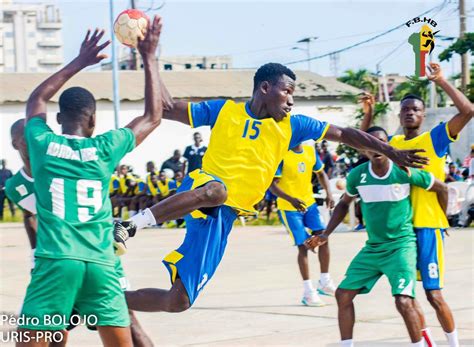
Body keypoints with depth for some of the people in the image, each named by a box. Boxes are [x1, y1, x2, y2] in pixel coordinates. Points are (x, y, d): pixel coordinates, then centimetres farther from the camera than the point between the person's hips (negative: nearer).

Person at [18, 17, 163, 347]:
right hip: (100, 263, 1)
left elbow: (36, 100, 29)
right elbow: (153, 116, 20)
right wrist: (149, 58, 24)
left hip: (55, 260, -1)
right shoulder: (105, 147, 6)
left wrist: (79, 63, 34)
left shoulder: (42, 143, 7)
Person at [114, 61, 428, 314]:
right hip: (198, 191, -4)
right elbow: (168, 108, 3)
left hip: (223, 217, 4)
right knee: (216, 190, -44)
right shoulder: (224, 110, 3)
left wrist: (391, 152, 6)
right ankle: (131, 225, -36)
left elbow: (345, 134, 11)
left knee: (178, 300, -5)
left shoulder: (291, 125, 10)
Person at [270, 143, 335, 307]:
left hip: (309, 203, 5)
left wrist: (328, 193, -3)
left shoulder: (310, 151, 1)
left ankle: (325, 282, 10)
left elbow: (321, 173, 14)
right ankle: (308, 291, 3)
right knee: (303, 246, -7)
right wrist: (291, 199, -35)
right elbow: (272, 184, -20)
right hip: (289, 208, -5)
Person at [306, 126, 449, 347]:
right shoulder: (357, 175, -5)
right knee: (343, 294, 3)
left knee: (404, 301, -20)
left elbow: (441, 189, 0)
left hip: (401, 244, -5)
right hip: (372, 247, 5)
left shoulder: (404, 172, -16)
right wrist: (326, 234, 7)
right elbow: (344, 204, 15)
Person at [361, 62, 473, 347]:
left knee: (434, 294, -6)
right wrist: (368, 113, 13)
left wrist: (442, 81, -13)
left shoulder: (434, 139, -4)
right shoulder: (393, 142, 12)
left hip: (427, 226, -6)